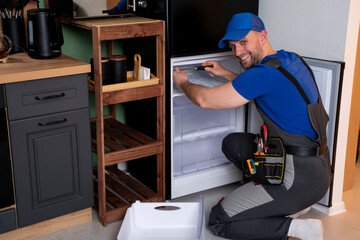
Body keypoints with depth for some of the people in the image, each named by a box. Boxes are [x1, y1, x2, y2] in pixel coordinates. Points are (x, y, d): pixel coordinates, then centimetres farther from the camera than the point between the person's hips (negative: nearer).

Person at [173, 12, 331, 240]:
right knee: (232, 142, 22)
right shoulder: (291, 59, 7)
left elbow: (204, 99, -15)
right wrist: (226, 74, 24)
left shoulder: (266, 72, -21)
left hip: (301, 179, -9)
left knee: (218, 221, 1)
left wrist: (182, 83, 5)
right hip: (320, 168, 9)